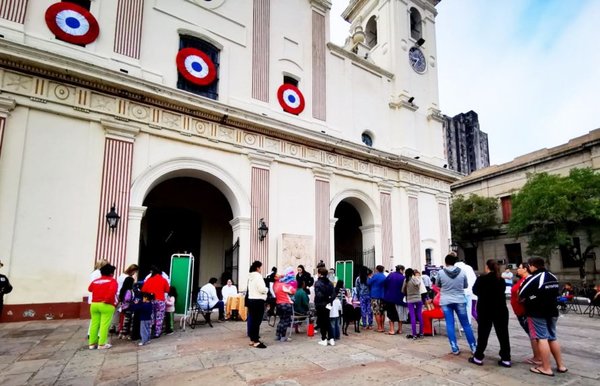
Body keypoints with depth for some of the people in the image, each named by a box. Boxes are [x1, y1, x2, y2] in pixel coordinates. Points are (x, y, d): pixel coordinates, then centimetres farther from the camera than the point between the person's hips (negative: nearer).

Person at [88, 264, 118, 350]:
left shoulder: (95, 281, 13)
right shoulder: (112, 281, -4)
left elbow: (89, 289, 25)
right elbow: (112, 291, -21)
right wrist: (107, 300, -14)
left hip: (94, 304, 6)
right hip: (107, 305, -6)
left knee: (94, 324, 12)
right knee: (104, 325, -2)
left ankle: (92, 343, 18)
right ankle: (101, 344, -2)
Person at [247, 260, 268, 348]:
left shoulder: (250, 277, 15)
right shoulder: (258, 276, -14)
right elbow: (262, 289, -19)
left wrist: (264, 289, 17)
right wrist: (267, 289, 1)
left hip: (251, 300, 9)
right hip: (258, 301, -9)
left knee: (252, 320, 12)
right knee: (257, 321, -7)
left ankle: (252, 340, 18)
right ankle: (256, 341, -5)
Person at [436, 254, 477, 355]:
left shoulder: (440, 273, -9)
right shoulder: (462, 272, -4)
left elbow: (437, 285, 7)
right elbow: (466, 286, 10)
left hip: (446, 302, -1)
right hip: (460, 300, 1)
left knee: (450, 325, 5)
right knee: (466, 324, 11)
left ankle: (455, 348, 7)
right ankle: (473, 347, 18)